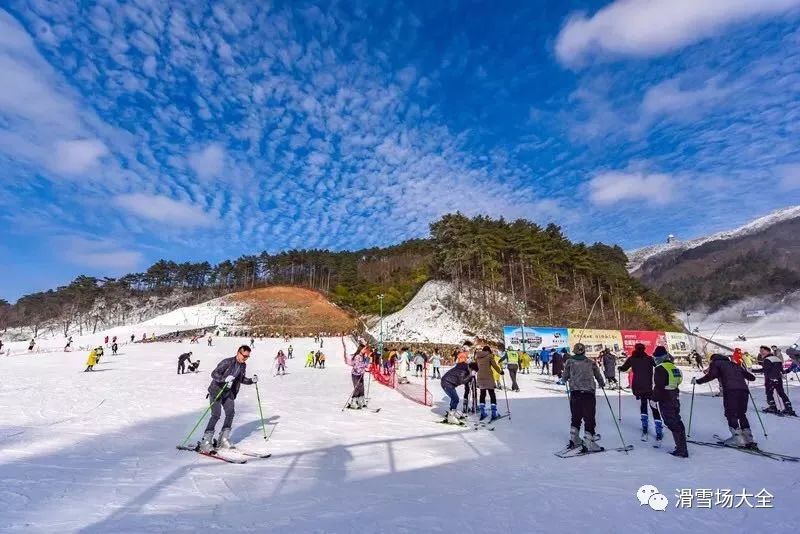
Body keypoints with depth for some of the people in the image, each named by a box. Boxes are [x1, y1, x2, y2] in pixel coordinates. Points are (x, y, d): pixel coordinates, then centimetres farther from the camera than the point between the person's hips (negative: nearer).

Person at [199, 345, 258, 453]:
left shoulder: (243, 366, 2)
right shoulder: (227, 362, -20)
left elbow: (242, 379, 14)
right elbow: (214, 374, -23)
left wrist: (252, 380, -3)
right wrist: (225, 379, -39)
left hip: (229, 392, 6)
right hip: (217, 391, -6)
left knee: (230, 412, -3)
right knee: (216, 415, -12)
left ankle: (223, 440, 10)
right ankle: (205, 442, -1)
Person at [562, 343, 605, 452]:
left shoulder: (569, 362, 3)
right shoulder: (590, 362, 4)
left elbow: (564, 378, 5)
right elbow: (598, 376, 13)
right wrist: (602, 384, 35)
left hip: (575, 393, 2)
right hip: (589, 393, -2)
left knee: (576, 417, 15)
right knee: (589, 418, 2)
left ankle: (574, 440, 21)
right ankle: (588, 443, -1)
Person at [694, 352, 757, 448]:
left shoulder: (716, 363, 15)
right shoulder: (734, 365, 31)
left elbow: (711, 375, -4)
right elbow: (752, 377, 31)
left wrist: (697, 381, 5)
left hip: (730, 391, -6)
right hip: (744, 390, 6)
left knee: (731, 414, 0)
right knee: (741, 414, 17)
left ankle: (738, 438, -9)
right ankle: (749, 439, 12)